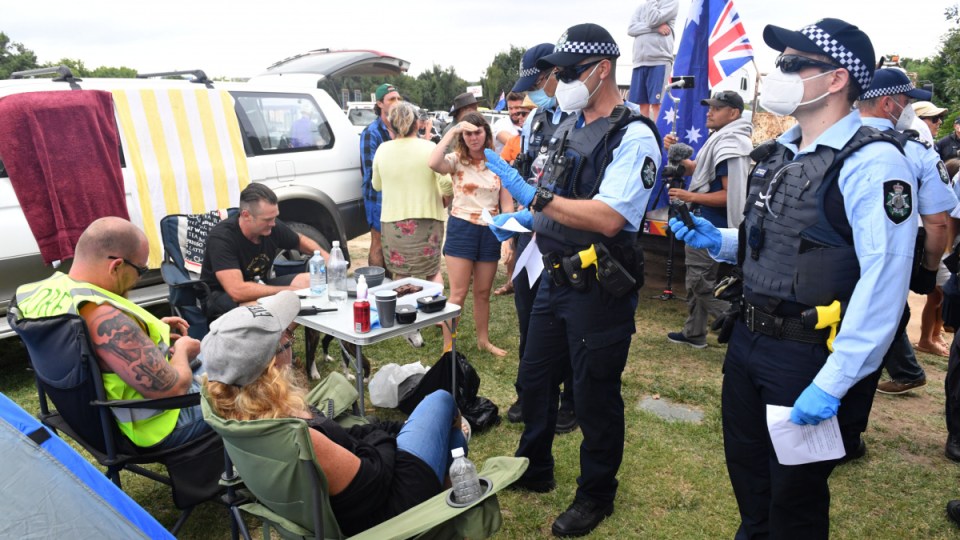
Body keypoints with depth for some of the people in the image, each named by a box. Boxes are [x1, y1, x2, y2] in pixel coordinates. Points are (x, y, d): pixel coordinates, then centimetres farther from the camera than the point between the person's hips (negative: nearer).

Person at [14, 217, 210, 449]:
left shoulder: (44, 291, -8)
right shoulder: (107, 320, -36)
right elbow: (174, 389, -31)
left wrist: (152, 329, 5)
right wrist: (182, 350, -11)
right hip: (157, 426, -9)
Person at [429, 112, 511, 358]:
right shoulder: (456, 160, -4)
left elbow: (507, 203, 6)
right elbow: (433, 163, -28)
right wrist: (451, 131, -20)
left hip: (490, 231, 3)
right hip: (461, 228, -3)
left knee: (483, 293, 14)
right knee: (458, 293, -2)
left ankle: (483, 340, 30)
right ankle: (448, 347, 7)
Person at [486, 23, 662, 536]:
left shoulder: (633, 136, -17)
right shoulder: (568, 127, 9)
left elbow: (608, 218, -28)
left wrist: (532, 194, -28)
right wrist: (525, 220, 4)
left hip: (599, 290, -8)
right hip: (555, 277, 8)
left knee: (594, 395, 7)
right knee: (534, 378, 18)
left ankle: (596, 496, 30)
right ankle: (534, 469, 41)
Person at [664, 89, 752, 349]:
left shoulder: (730, 145, -19)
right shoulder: (722, 140, 13)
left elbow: (729, 196, -25)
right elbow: (695, 169, 18)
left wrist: (691, 197, -24)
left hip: (709, 226, -11)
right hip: (705, 223, 11)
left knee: (701, 283, -6)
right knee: (697, 280, 17)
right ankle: (694, 332, 28)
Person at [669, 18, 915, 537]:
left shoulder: (872, 162, -17)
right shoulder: (779, 154, 9)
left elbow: (883, 283, -23)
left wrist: (833, 383, -25)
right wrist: (718, 242, 0)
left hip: (809, 356, -7)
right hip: (747, 341, 8)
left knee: (794, 496, 12)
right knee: (746, 471, 23)